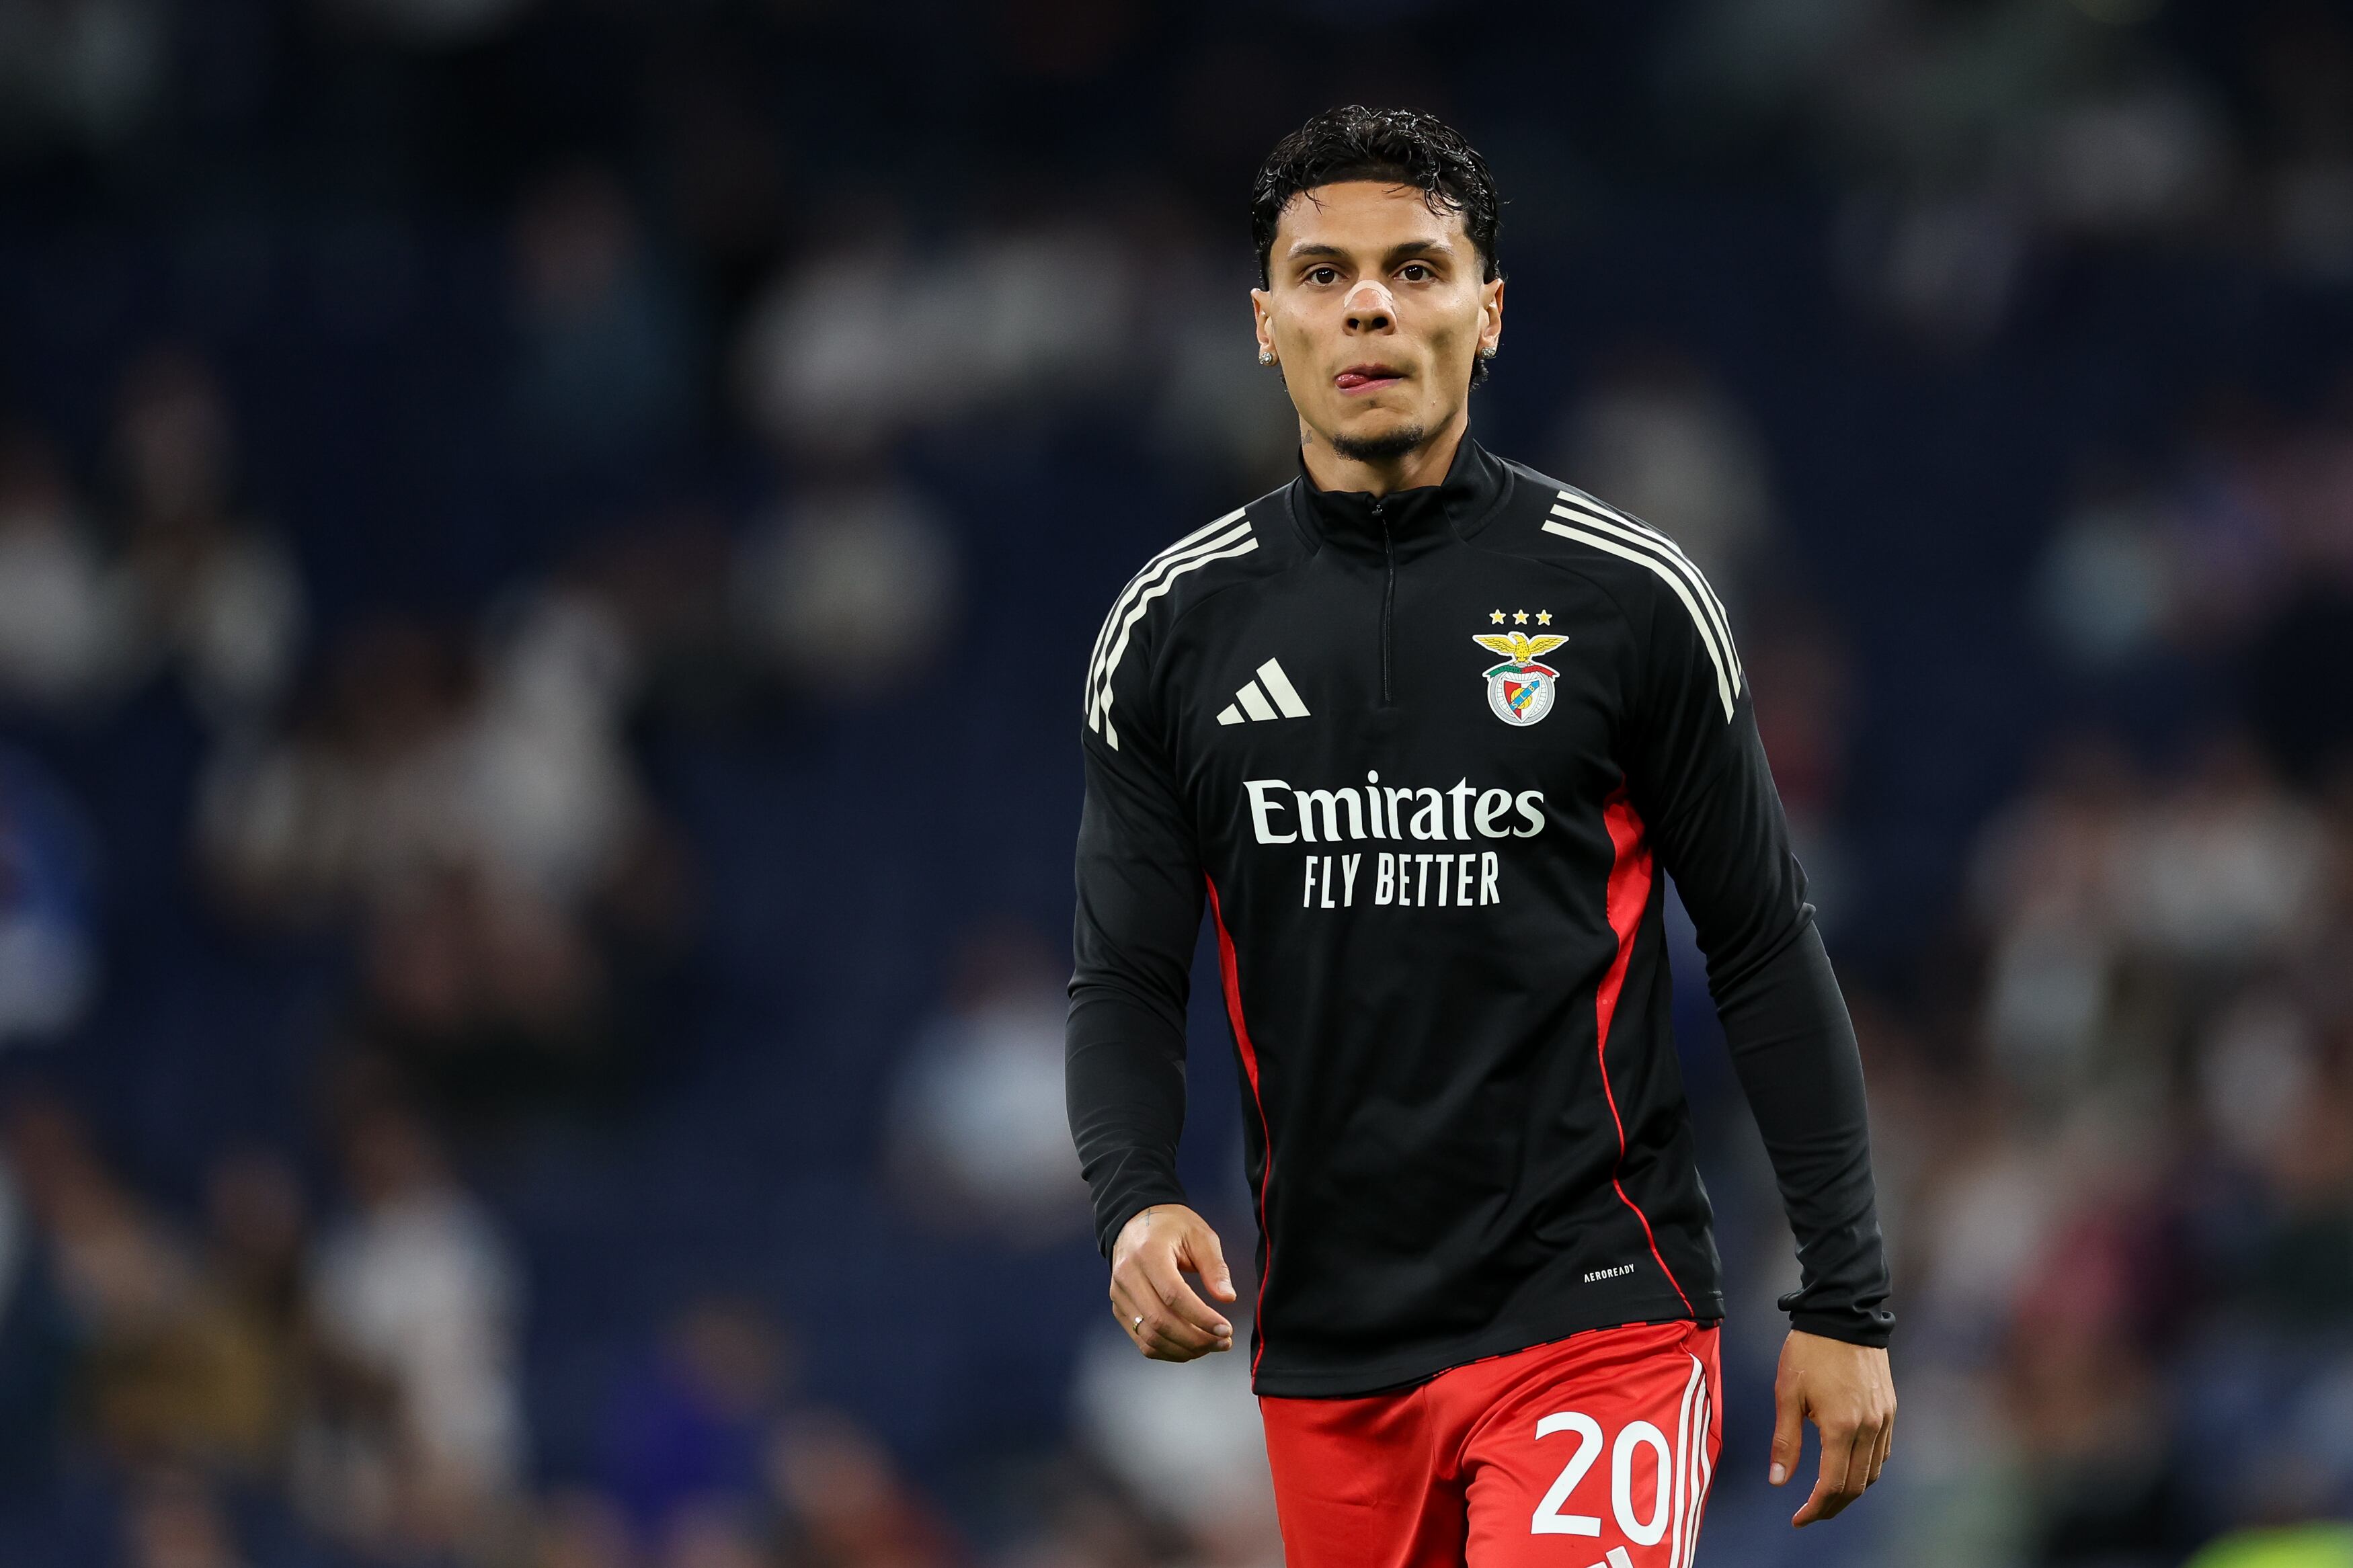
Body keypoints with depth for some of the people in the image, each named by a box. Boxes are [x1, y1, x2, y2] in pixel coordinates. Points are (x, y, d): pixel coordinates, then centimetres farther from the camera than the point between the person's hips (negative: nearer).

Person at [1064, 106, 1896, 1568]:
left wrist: (1845, 1304, -1)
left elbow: (1767, 952, 3)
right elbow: (1129, 979, 9)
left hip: (1596, 1320, -3)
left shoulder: (1630, 596, -1)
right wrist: (1139, 1200, -12)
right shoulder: (1174, 629, 5)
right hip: (1332, 1350, 3)